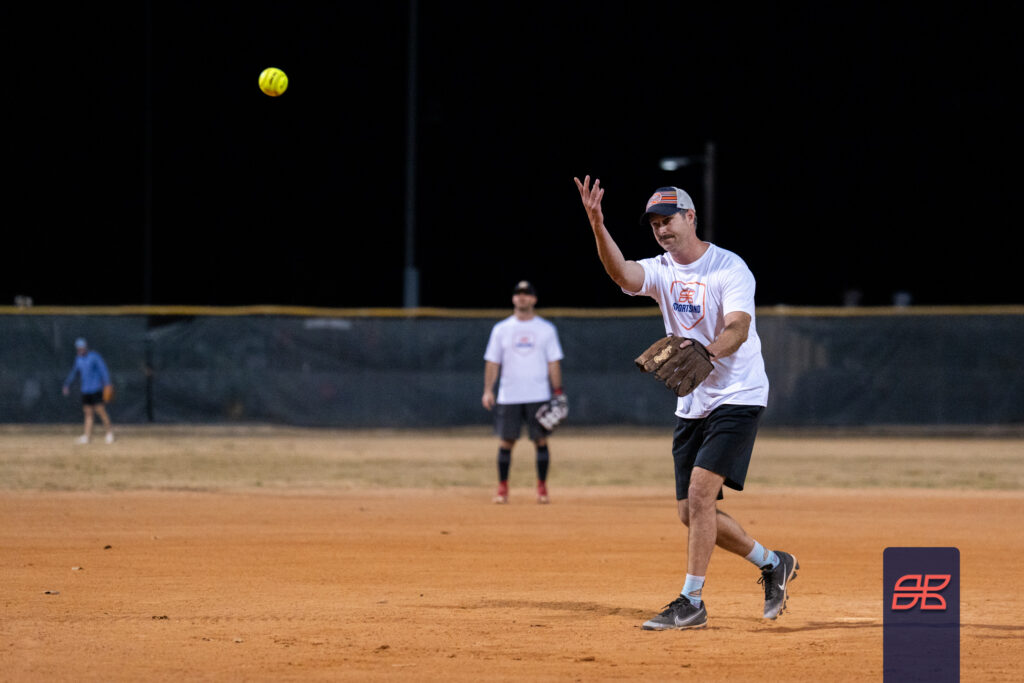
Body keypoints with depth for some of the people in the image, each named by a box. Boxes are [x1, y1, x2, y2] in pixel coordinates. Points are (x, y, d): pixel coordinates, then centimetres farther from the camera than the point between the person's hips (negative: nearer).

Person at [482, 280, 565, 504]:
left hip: (538, 396, 0)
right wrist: (488, 390, -5)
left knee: (541, 441, -2)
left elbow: (554, 362, 5)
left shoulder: (546, 329, 6)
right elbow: (492, 362, 6)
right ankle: (502, 488, 5)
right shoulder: (501, 329, 7)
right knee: (506, 441, -1)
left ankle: (542, 488, 6)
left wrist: (558, 392, -2)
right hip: (508, 397, 0)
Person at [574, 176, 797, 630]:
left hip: (737, 397, -7)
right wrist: (597, 226, -37)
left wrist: (706, 352, -49)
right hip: (691, 404, 7)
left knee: (699, 493, -19)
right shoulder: (661, 271, 4)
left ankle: (691, 601, -14)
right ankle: (772, 564, 26)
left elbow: (738, 328, -27)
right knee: (691, 513, 7)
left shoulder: (730, 269, -12)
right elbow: (621, 272, -19)